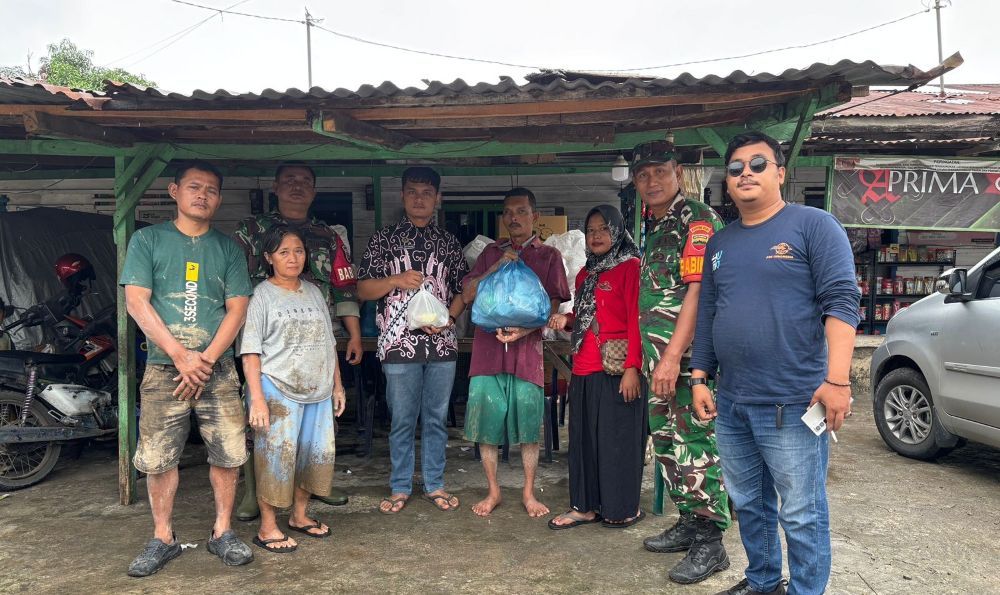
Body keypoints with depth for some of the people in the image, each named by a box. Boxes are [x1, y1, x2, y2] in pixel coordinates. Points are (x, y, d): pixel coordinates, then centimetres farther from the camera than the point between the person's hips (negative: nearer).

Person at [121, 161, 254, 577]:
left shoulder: (228, 248, 10)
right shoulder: (147, 240, 6)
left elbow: (237, 308, 3)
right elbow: (136, 302, -3)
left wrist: (205, 359, -9)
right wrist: (181, 355, -11)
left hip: (217, 369, 1)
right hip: (163, 368, -1)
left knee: (228, 453, 1)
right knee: (157, 458, 2)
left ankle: (222, 533, 17)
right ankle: (163, 538, 18)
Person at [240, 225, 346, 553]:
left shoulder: (314, 293, 13)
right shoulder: (262, 295, -4)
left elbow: (328, 344, 17)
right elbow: (251, 352, -9)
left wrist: (337, 385, 14)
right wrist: (257, 398, -16)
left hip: (318, 391, 6)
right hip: (278, 390, -6)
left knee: (316, 452, 10)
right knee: (276, 456, -3)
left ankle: (299, 516, 28)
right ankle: (267, 528, 11)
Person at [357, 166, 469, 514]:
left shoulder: (449, 243, 11)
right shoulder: (384, 239, 5)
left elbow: (463, 289, 12)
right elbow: (363, 289, 4)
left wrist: (449, 318, -6)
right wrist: (396, 280, -13)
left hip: (441, 343, 2)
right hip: (399, 343, -2)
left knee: (436, 418, 10)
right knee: (402, 420, 6)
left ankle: (435, 485, 22)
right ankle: (400, 488, 19)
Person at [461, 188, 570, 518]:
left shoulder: (548, 255, 8)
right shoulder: (491, 252, 14)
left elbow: (553, 305, 1)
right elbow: (467, 295, 7)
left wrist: (525, 329, -16)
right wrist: (496, 267, -7)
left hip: (527, 346, -2)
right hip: (488, 345, 2)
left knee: (529, 422, 2)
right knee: (487, 420, 3)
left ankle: (529, 493, 18)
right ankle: (493, 491, 19)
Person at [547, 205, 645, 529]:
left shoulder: (630, 267, -6)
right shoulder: (585, 274, 18)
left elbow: (636, 320, -12)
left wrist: (632, 368, -18)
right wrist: (566, 319, 6)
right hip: (583, 370, 8)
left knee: (618, 438, 1)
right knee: (584, 438, 11)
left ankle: (625, 508, 16)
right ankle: (585, 506, 22)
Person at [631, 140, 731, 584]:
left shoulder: (699, 221, -9)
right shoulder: (653, 228, 18)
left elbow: (698, 291, -18)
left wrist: (674, 356, -24)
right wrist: (653, 359, 15)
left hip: (689, 357, -9)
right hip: (659, 359, 9)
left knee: (697, 443, -4)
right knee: (667, 441, 15)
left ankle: (710, 542, 7)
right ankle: (689, 523, 29)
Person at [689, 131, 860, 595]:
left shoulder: (814, 225, -4)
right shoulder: (719, 243, 14)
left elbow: (841, 301, -12)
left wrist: (836, 379, -19)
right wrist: (700, 378, 12)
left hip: (792, 404, -6)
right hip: (730, 404, 6)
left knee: (801, 515, 3)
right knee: (748, 505, 18)